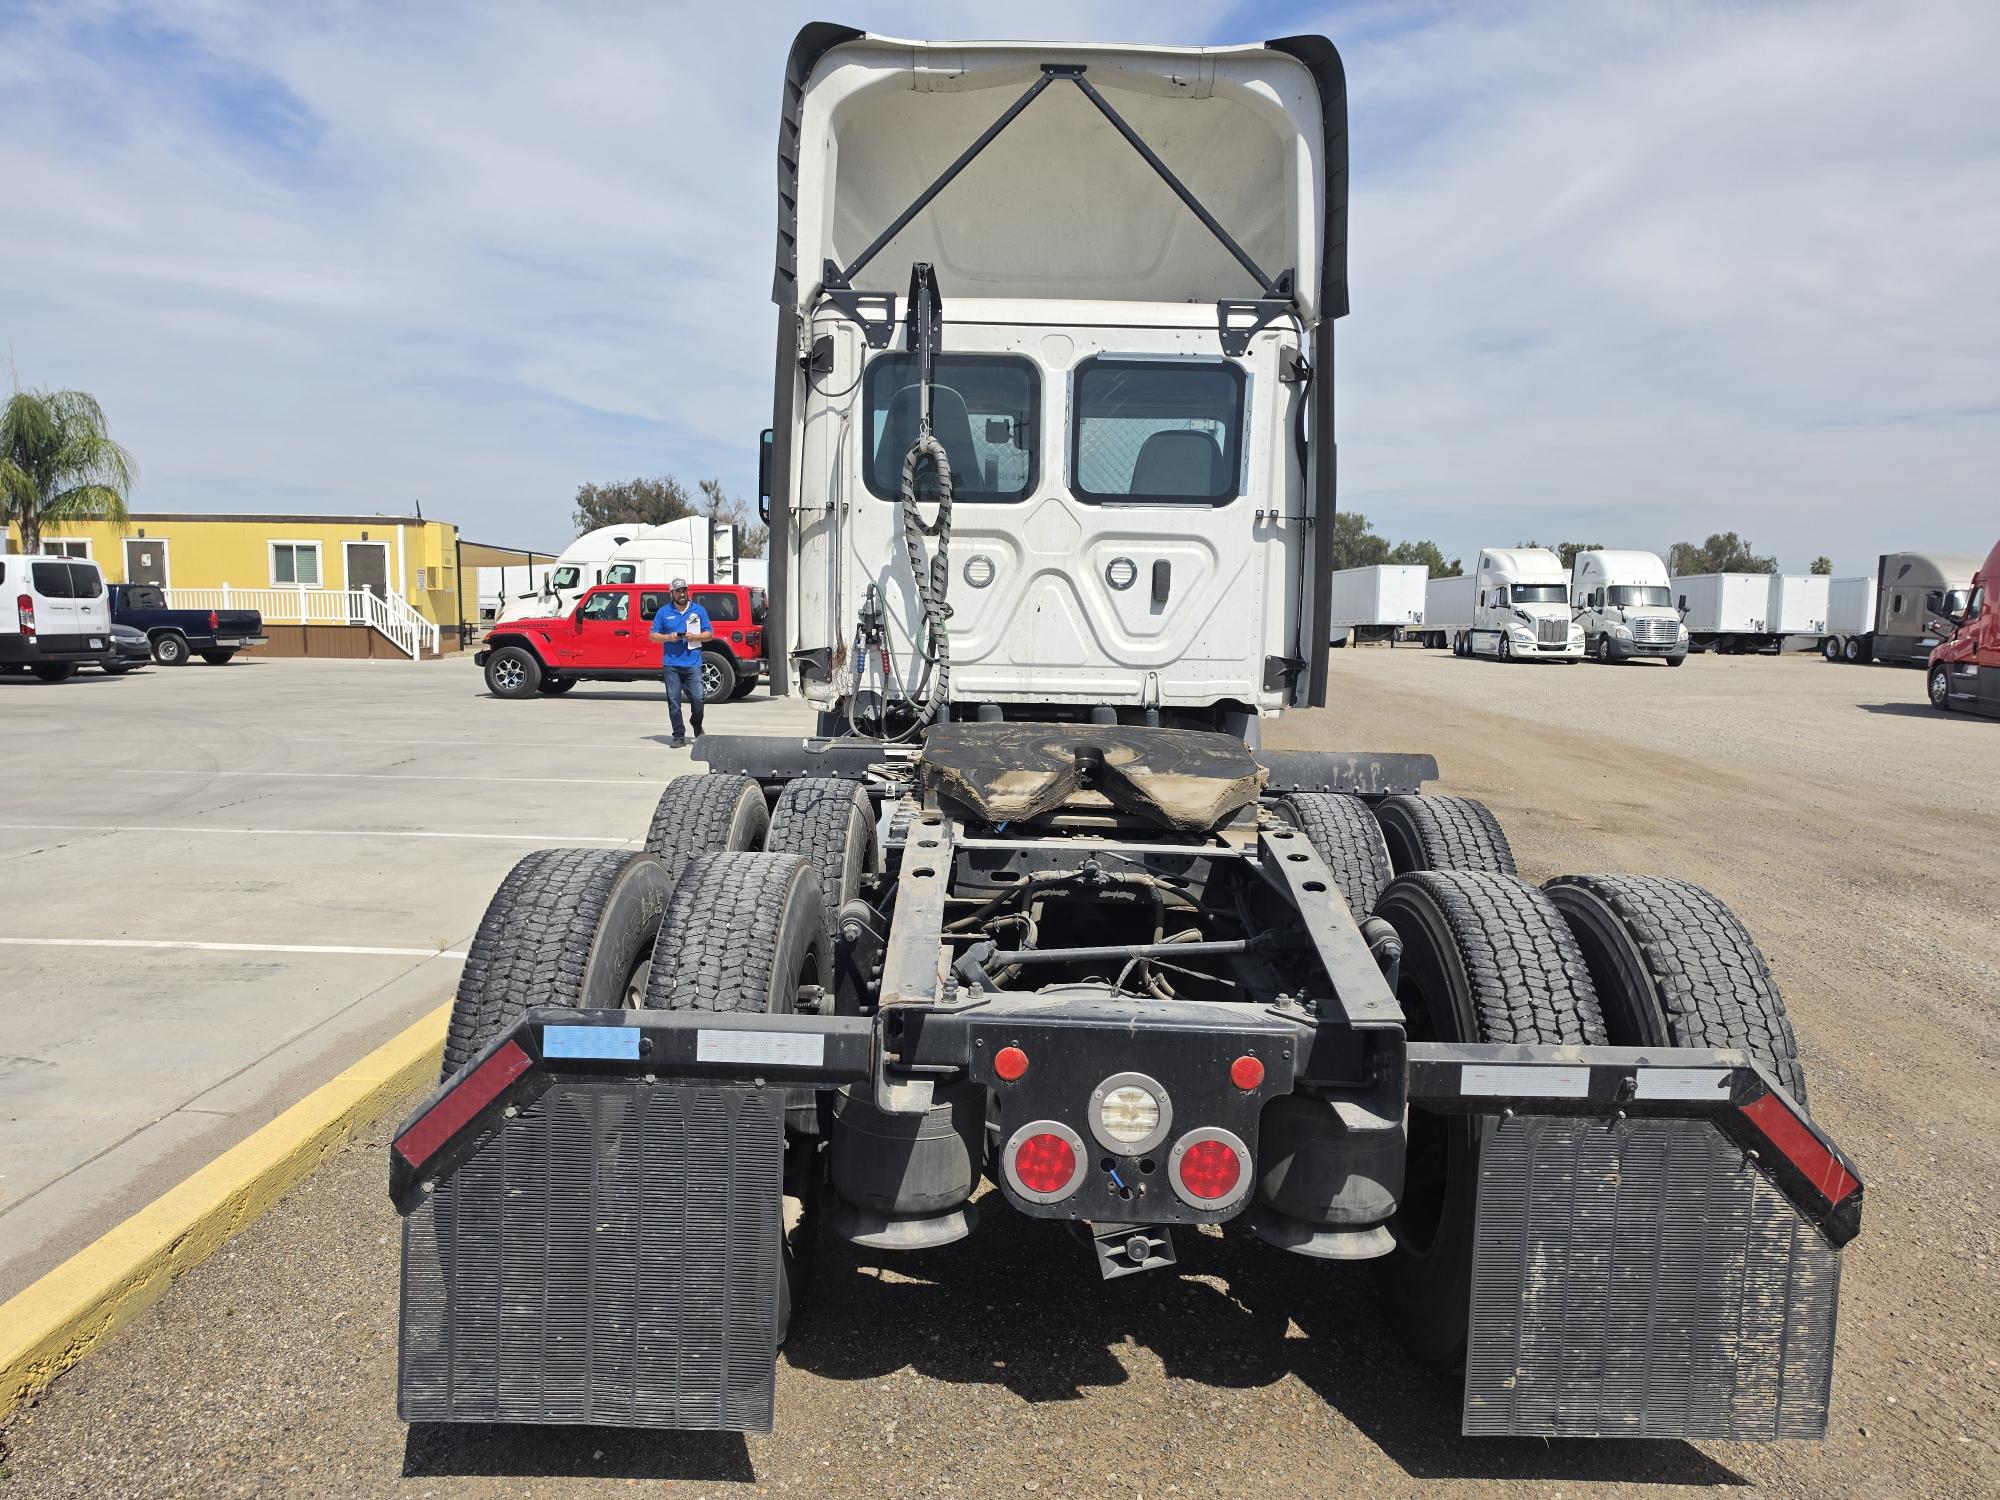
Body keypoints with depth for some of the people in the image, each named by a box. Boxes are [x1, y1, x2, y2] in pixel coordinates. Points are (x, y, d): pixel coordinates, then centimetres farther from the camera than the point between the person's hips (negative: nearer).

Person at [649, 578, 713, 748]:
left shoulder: (699, 610, 11)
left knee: (697, 699, -7)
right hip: (671, 665, 0)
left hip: (693, 664, 0)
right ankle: (679, 736, 6)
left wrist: (695, 636, -8)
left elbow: (709, 634, 11)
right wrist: (668, 637, -8)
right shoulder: (664, 612, 10)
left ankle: (697, 728, 19)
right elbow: (653, 635, 11)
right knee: (674, 701, -1)